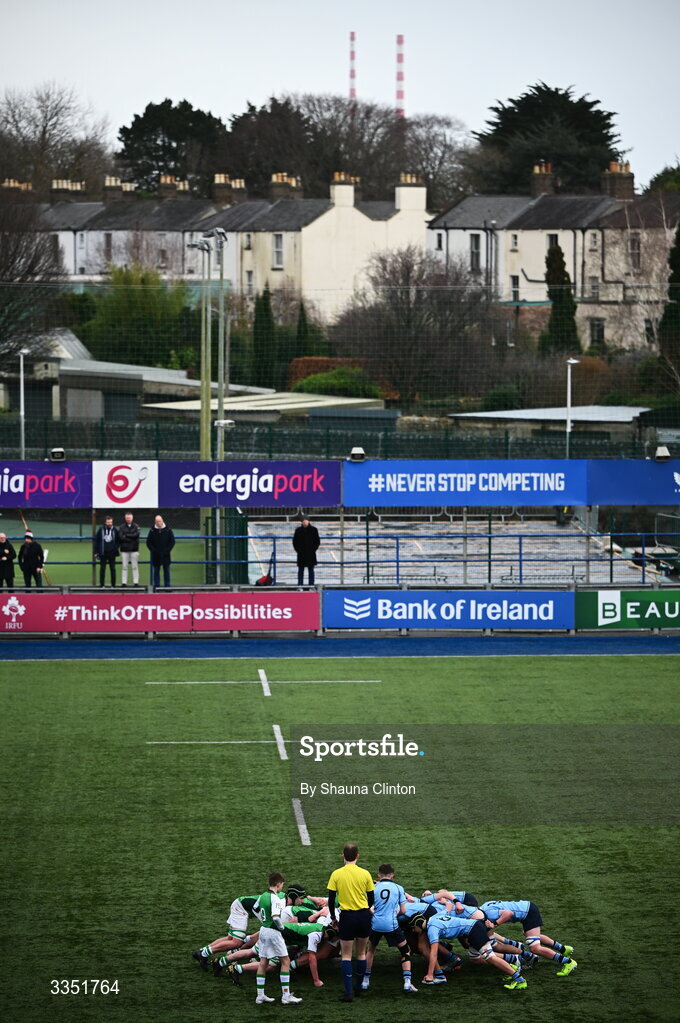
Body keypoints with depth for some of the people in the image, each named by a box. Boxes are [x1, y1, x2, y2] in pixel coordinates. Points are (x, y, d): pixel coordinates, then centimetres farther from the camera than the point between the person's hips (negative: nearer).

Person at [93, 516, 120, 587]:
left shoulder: (114, 530, 3)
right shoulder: (101, 530, -1)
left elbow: (118, 541, 9)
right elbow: (96, 541, 2)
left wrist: (115, 548, -6)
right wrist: (96, 552, -1)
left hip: (112, 553, 1)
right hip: (103, 553, -1)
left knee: (113, 569, 4)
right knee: (102, 569, 2)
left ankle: (113, 584, 9)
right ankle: (101, 584, 8)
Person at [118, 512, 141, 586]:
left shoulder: (136, 526, 5)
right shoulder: (121, 527, 5)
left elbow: (136, 535, -11)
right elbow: (120, 537, -7)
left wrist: (126, 535, -10)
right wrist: (131, 538, -12)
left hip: (134, 549, 0)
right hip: (124, 550, 0)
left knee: (135, 566, 1)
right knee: (124, 567, 1)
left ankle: (136, 582, 3)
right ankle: (124, 582, 3)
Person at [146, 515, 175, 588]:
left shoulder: (168, 530, 1)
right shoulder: (152, 530, 0)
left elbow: (172, 541, 5)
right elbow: (148, 542, 3)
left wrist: (167, 550, -6)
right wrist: (154, 550, -8)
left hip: (165, 554, 0)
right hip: (156, 555, 0)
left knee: (166, 570, 5)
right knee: (156, 570, 3)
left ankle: (167, 585, 10)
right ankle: (156, 585, 8)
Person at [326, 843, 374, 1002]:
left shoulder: (336, 874, -6)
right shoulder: (365, 874, -3)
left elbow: (331, 899, -5)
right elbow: (371, 899, 4)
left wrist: (332, 917, 9)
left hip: (347, 917, -2)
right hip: (364, 915, 2)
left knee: (346, 956, 4)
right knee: (361, 953, 17)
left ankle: (348, 992, -3)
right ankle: (358, 987, 25)